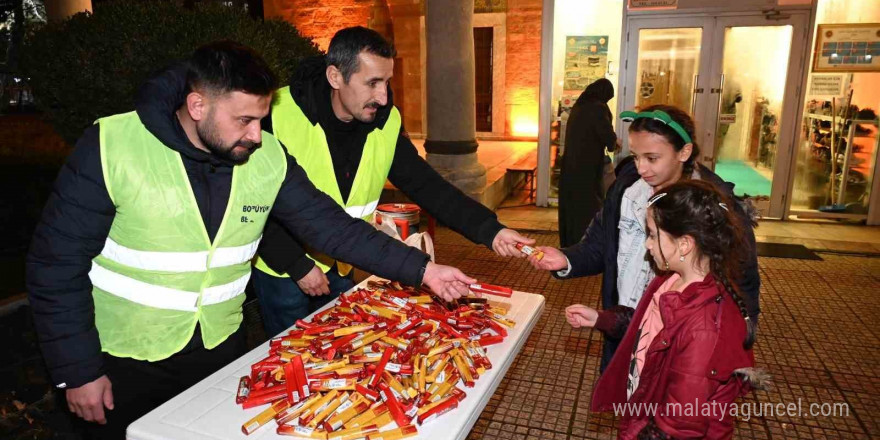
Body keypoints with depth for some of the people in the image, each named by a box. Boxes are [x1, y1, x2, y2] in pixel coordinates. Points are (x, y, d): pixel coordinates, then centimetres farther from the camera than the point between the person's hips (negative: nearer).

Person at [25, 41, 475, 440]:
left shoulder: (267, 158, -10)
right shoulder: (111, 148, -21)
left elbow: (332, 226, -9)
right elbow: (56, 266, -15)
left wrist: (421, 269, -15)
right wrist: (77, 372, -12)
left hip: (221, 345, 4)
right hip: (125, 361, -3)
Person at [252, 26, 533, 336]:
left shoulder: (386, 122, -10)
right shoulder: (280, 115, -23)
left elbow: (426, 185, -12)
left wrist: (489, 230, -23)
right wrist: (296, 264, -20)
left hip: (340, 267, 4)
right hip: (283, 267, -4)